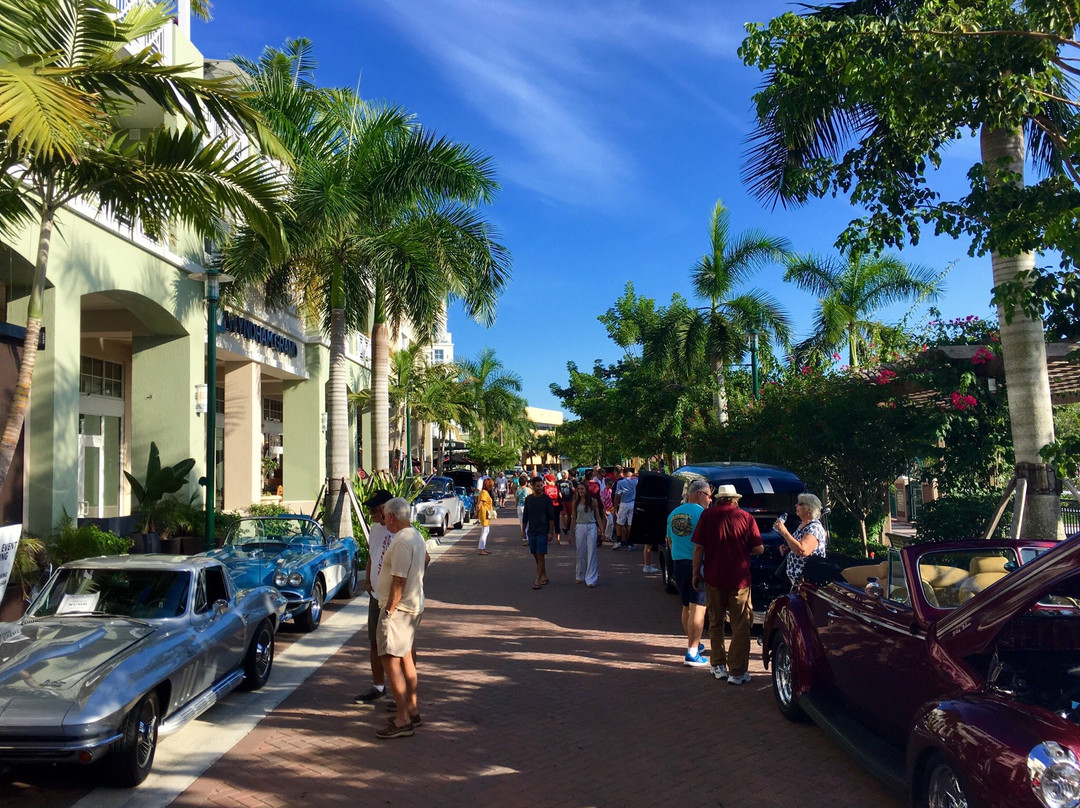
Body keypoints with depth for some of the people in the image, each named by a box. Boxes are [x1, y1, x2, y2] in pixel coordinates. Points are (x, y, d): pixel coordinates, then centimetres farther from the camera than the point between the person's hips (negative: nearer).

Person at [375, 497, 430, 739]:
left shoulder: (402, 541, -20)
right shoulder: (415, 535, 11)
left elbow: (399, 581, -24)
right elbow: (426, 559, 33)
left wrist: (389, 611, -20)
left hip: (399, 607, -11)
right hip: (414, 605, 11)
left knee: (390, 661, -9)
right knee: (405, 656, 18)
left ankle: (403, 721, -9)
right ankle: (413, 710, 26)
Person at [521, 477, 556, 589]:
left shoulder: (547, 499, -5)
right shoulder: (528, 499, 6)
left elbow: (552, 517, -5)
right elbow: (525, 516, 14)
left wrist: (551, 532, -10)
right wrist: (523, 530, 13)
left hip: (543, 532, -5)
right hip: (531, 531, 5)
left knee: (540, 556, -8)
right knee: (536, 556, 10)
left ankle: (537, 580, -8)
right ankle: (544, 577, 24)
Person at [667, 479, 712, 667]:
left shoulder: (673, 514, 13)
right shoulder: (701, 513, -11)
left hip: (678, 565, 8)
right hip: (697, 565, -7)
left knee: (686, 607, 19)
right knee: (698, 608, -6)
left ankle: (693, 644, 33)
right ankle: (692, 653, -9)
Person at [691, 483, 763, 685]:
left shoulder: (707, 515, -3)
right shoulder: (746, 517, -3)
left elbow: (698, 548, -5)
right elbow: (759, 549, -3)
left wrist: (696, 573, 4)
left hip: (713, 578, 1)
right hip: (739, 579, -1)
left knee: (715, 623, 16)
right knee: (740, 626, 6)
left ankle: (718, 666, 22)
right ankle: (737, 672, 4)